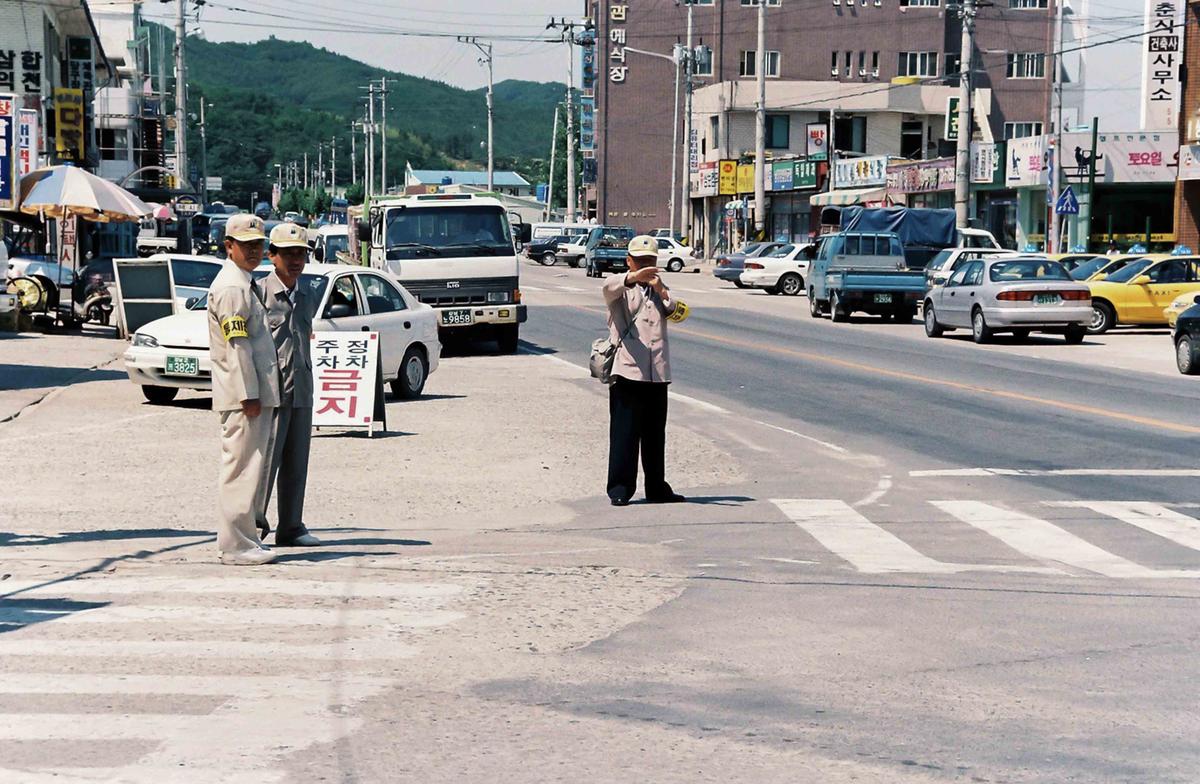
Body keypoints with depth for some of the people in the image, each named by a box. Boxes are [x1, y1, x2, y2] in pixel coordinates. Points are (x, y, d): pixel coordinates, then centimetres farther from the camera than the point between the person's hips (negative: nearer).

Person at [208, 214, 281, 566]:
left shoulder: (246, 285, 20)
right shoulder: (231, 288, -14)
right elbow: (237, 346, -19)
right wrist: (249, 395, -21)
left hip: (258, 393, 11)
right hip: (243, 395, -11)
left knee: (256, 468, 15)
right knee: (241, 468, -8)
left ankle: (245, 539, 21)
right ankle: (236, 546, -6)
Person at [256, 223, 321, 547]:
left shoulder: (306, 299, 15)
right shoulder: (259, 293, -6)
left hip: (301, 392, 6)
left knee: (296, 462, 8)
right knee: (267, 457, -10)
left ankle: (291, 527, 13)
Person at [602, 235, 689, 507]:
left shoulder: (660, 289, 21)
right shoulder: (622, 288, 3)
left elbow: (678, 313, 7)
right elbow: (609, 288, -22)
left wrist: (662, 292, -11)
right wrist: (634, 277, -43)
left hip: (657, 372, 5)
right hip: (627, 371, -5)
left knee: (655, 433, 11)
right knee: (624, 432, -8)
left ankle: (657, 488, 18)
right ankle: (620, 488, -7)